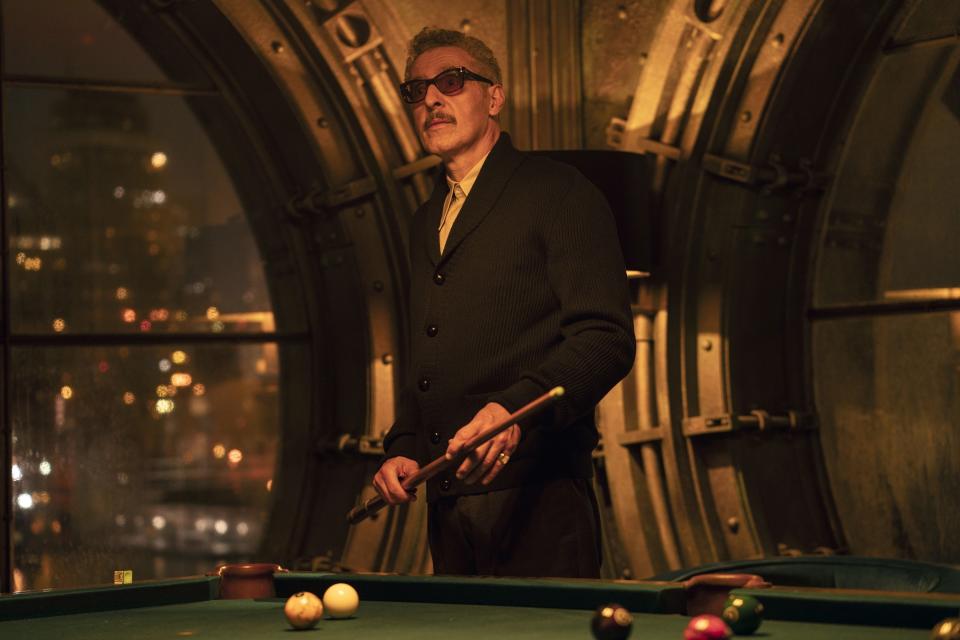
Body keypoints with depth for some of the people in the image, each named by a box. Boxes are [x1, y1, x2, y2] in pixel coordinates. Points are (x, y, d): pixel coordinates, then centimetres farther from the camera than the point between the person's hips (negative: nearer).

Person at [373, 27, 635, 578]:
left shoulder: (558, 193, -1)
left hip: (536, 496, -7)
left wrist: (515, 408, -25)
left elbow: (606, 338, -11)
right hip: (447, 502, 7)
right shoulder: (426, 222, 22)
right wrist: (401, 449, 11)